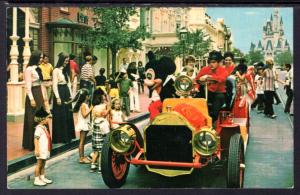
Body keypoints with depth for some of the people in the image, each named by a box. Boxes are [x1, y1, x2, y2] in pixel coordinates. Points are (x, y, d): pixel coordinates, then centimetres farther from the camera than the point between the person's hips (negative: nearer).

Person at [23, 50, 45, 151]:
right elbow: (28, 86, -16)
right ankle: (31, 143, 7)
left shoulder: (37, 68, 11)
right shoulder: (29, 69, -14)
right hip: (33, 95, -9)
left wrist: (43, 96, 15)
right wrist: (31, 99, -20)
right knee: (33, 120, -2)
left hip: (39, 94, 9)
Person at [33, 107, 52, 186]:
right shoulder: (39, 128, -17)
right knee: (39, 164, -2)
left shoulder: (44, 127, 12)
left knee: (43, 164, 16)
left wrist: (48, 149, 21)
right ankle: (36, 180, 5)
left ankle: (42, 178, 25)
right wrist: (37, 150, -25)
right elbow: (36, 139, -21)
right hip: (41, 150, -9)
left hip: (45, 150, 9)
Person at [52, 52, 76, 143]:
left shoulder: (66, 70, 13)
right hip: (60, 93, -7)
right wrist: (57, 97, -17)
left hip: (67, 93, 8)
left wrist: (70, 95, 12)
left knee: (68, 115, 11)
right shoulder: (56, 70, -9)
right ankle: (59, 138, 6)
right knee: (60, 116, -2)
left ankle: (67, 136, 20)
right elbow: (54, 85, -13)